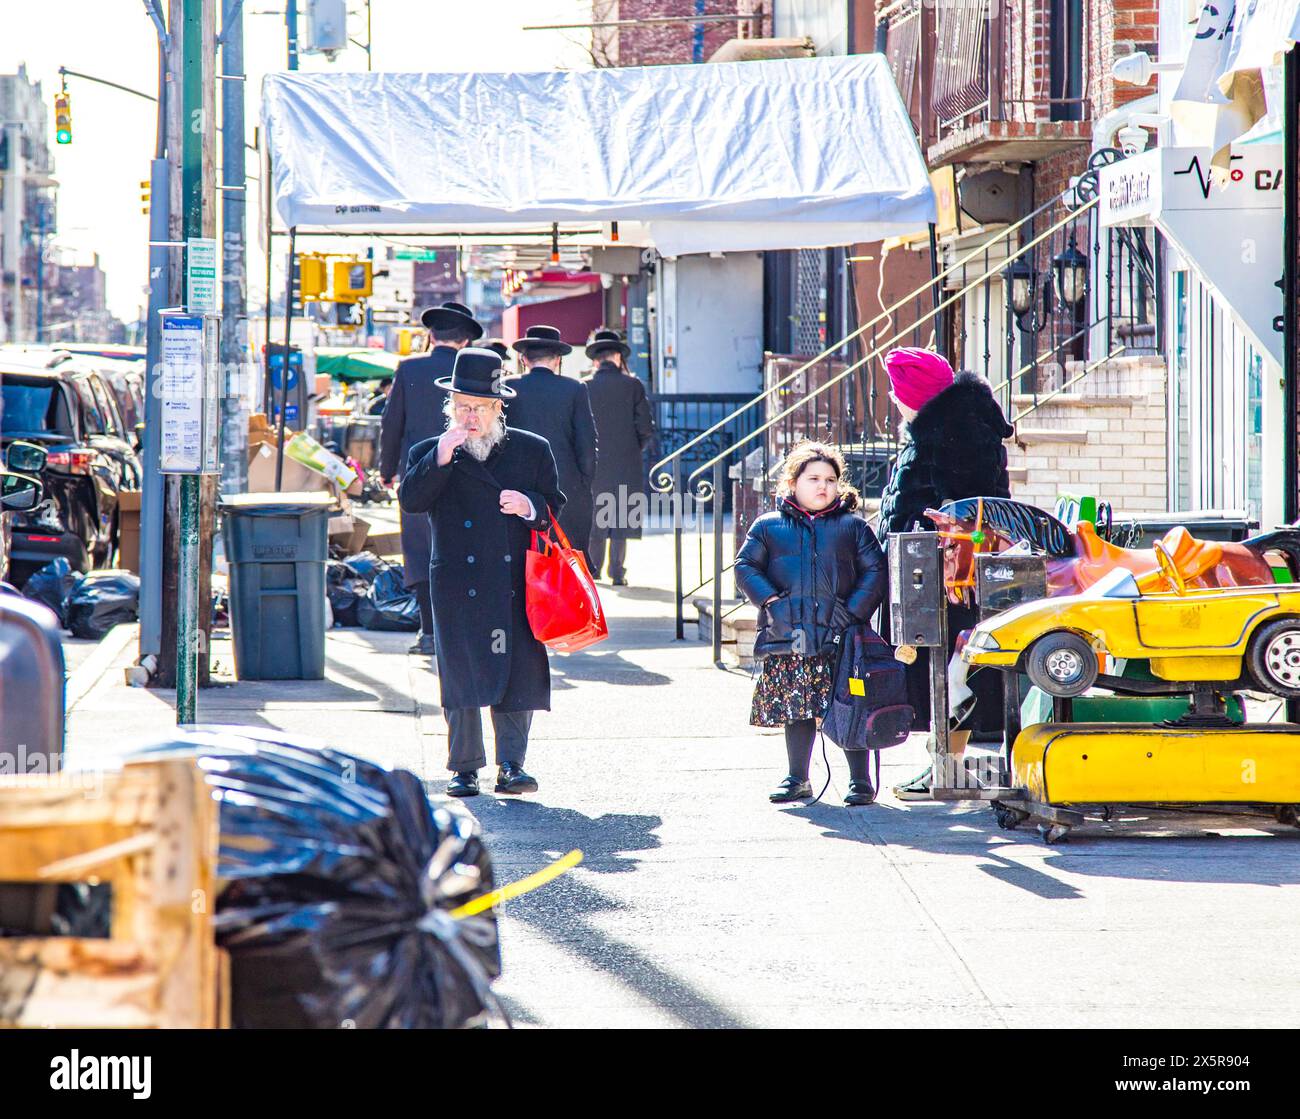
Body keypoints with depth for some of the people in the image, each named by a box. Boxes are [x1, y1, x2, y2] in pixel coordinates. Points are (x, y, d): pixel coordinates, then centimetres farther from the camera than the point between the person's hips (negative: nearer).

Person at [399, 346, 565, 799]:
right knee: (461, 674, -2)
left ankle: (512, 764, 4)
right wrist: (442, 456, -19)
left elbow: (554, 506, 13)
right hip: (458, 586, -1)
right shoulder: (429, 453, 6)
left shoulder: (532, 450, 10)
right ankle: (465, 766, 7)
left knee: (518, 672, -2)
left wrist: (530, 506, -9)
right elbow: (411, 501, -10)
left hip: (517, 585, 1)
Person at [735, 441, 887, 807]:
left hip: (839, 635, -1)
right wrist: (768, 600, -7)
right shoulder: (769, 526, 10)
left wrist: (855, 609, -7)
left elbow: (874, 569, 5)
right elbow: (746, 567, 8)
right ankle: (797, 779, 18)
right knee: (796, 708, 7)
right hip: (788, 639, 1)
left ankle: (859, 780, 5)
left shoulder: (853, 526, 9)